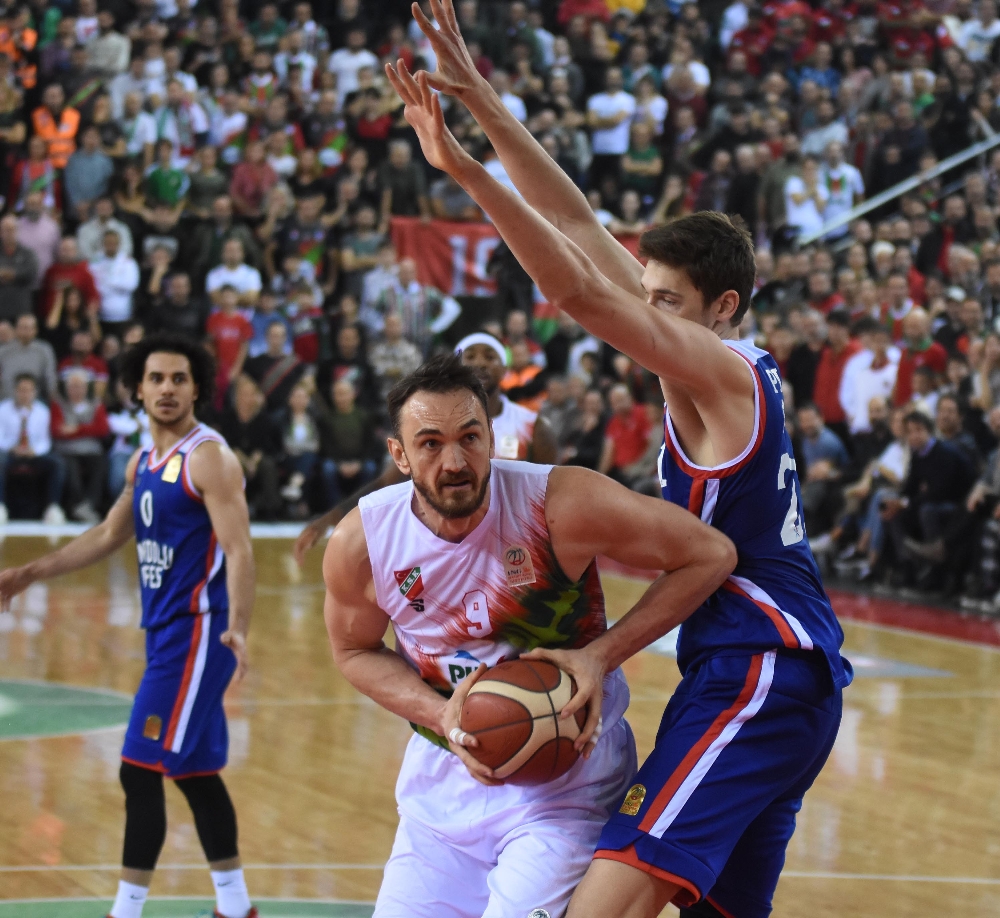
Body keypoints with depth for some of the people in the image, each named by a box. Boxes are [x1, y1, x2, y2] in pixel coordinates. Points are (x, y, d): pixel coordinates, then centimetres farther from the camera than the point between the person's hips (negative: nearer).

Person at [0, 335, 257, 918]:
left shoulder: (209, 457, -13)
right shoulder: (144, 463, 13)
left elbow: (239, 549, -22)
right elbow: (109, 537, 25)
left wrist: (237, 628, -36)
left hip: (197, 629, -9)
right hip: (167, 630, 9)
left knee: (141, 771, -10)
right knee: (195, 772, 14)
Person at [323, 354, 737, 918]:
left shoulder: (563, 506, -24)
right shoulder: (359, 545, -14)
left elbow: (711, 555, -17)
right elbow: (356, 650, 5)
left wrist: (600, 656, -22)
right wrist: (439, 716, -14)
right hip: (446, 770, 4)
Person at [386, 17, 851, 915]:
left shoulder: (721, 369, -10)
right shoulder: (724, 368, 14)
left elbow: (577, 289, -24)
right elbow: (578, 224, 12)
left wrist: (463, 167, -28)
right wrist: (481, 99, 8)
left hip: (762, 671, -10)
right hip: (776, 671, 10)